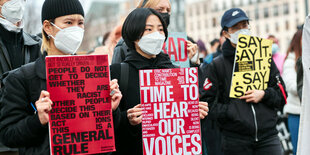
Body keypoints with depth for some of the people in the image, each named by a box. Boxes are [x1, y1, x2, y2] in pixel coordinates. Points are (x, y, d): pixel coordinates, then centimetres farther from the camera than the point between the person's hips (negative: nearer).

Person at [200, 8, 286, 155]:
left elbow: (282, 95, 13)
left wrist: (264, 95, -5)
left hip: (268, 137, 2)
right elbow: (207, 102, -1)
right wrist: (230, 112, -13)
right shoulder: (217, 66, 4)